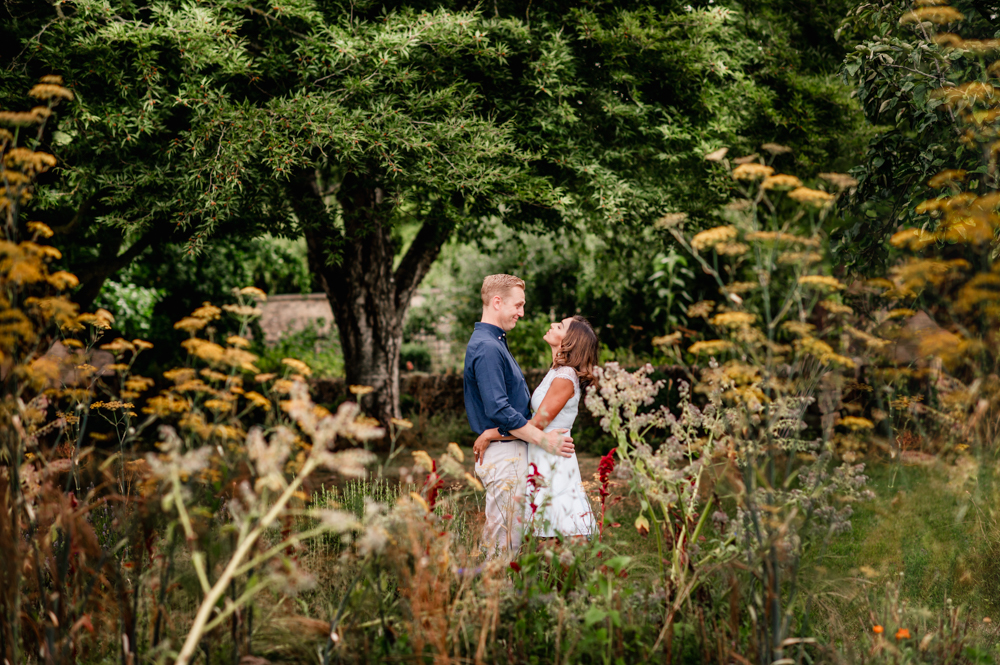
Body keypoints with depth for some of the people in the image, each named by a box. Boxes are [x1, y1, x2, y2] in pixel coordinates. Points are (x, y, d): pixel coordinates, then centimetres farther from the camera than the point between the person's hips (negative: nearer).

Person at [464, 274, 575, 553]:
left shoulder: (494, 343, 18)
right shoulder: (487, 348, -16)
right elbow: (498, 410, -23)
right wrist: (542, 439, -18)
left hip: (511, 451, 10)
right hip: (503, 454, -10)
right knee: (505, 540, -8)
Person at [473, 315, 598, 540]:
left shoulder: (564, 378, -17)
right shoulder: (556, 373, 13)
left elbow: (537, 424, -18)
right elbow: (537, 420, 15)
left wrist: (490, 435, -12)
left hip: (554, 461, -10)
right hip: (542, 460, 10)